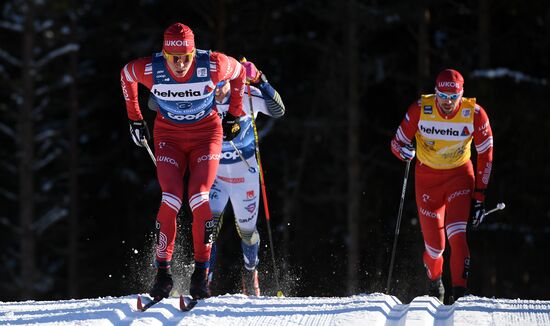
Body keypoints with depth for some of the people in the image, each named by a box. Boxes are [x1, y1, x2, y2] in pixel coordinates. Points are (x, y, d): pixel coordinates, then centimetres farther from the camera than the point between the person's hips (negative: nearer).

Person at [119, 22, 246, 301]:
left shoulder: (212, 65, -24)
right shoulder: (150, 69, -22)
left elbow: (238, 72, -1)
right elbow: (126, 74, 3)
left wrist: (234, 114, 7)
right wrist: (134, 118, 10)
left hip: (206, 134, -1)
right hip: (169, 136, 1)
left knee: (199, 198, -19)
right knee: (171, 199, -18)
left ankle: (201, 274, -10)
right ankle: (163, 273, -8)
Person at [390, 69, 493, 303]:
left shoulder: (475, 114, -17)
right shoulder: (420, 110, -18)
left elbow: (485, 155, -6)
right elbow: (397, 142, -9)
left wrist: (479, 197, -7)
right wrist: (403, 151, -34)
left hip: (460, 174, -1)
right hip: (427, 176, 1)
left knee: (456, 234, -24)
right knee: (434, 244, 0)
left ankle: (460, 291, -21)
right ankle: (434, 281, 32)